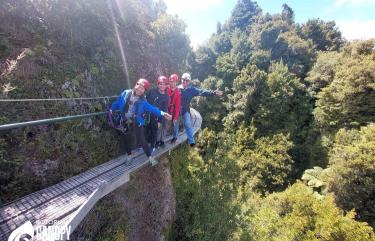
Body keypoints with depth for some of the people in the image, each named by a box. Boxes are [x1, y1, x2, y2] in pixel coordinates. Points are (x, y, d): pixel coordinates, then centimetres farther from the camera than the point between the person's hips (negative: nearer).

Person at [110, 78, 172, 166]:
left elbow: (152, 108, -12)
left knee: (141, 139, -6)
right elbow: (117, 102, 6)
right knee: (127, 139, 15)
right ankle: (129, 155, 38)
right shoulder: (125, 93, -5)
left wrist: (162, 114, -22)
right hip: (125, 122, 2)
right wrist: (112, 109, -5)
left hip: (137, 122, -2)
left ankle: (150, 157, 7)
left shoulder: (143, 101, -7)